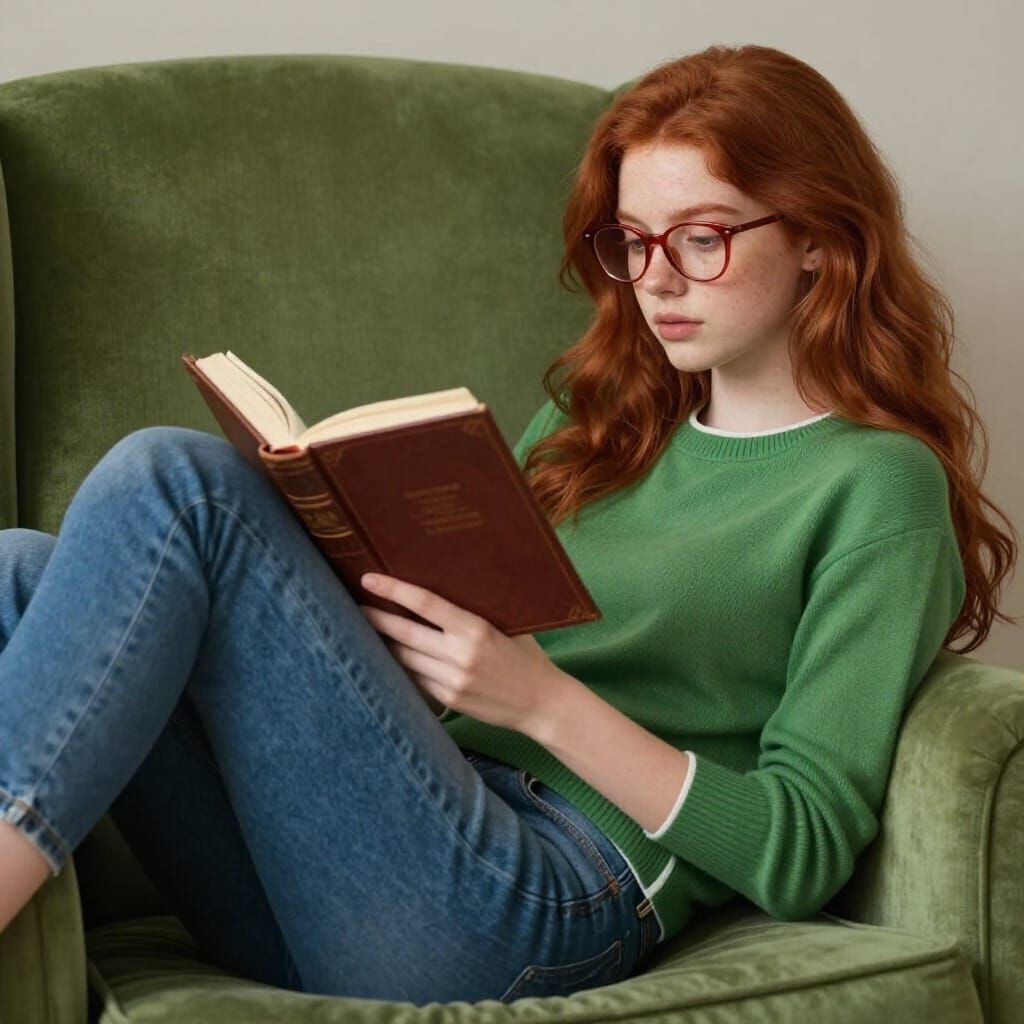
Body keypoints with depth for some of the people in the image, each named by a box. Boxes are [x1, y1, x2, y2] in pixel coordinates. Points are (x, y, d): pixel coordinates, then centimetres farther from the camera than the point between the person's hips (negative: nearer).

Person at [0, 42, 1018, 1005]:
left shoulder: (877, 485, 4)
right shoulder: (594, 415, 24)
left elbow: (803, 855, -4)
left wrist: (545, 701, -15)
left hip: (555, 895, -7)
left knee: (178, 484, -21)